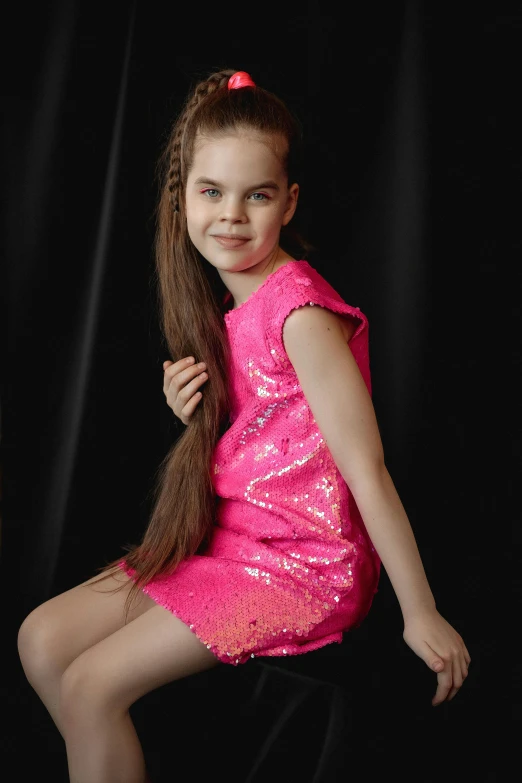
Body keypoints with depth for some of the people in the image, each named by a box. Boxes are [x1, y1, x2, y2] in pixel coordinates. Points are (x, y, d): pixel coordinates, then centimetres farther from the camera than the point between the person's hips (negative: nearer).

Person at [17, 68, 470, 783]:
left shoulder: (301, 314, -20)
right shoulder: (227, 306, 6)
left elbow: (366, 468, -20)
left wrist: (420, 614, -16)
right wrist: (192, 410, -6)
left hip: (306, 565, -8)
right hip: (228, 543, 9)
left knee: (91, 686, -11)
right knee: (42, 640, 6)